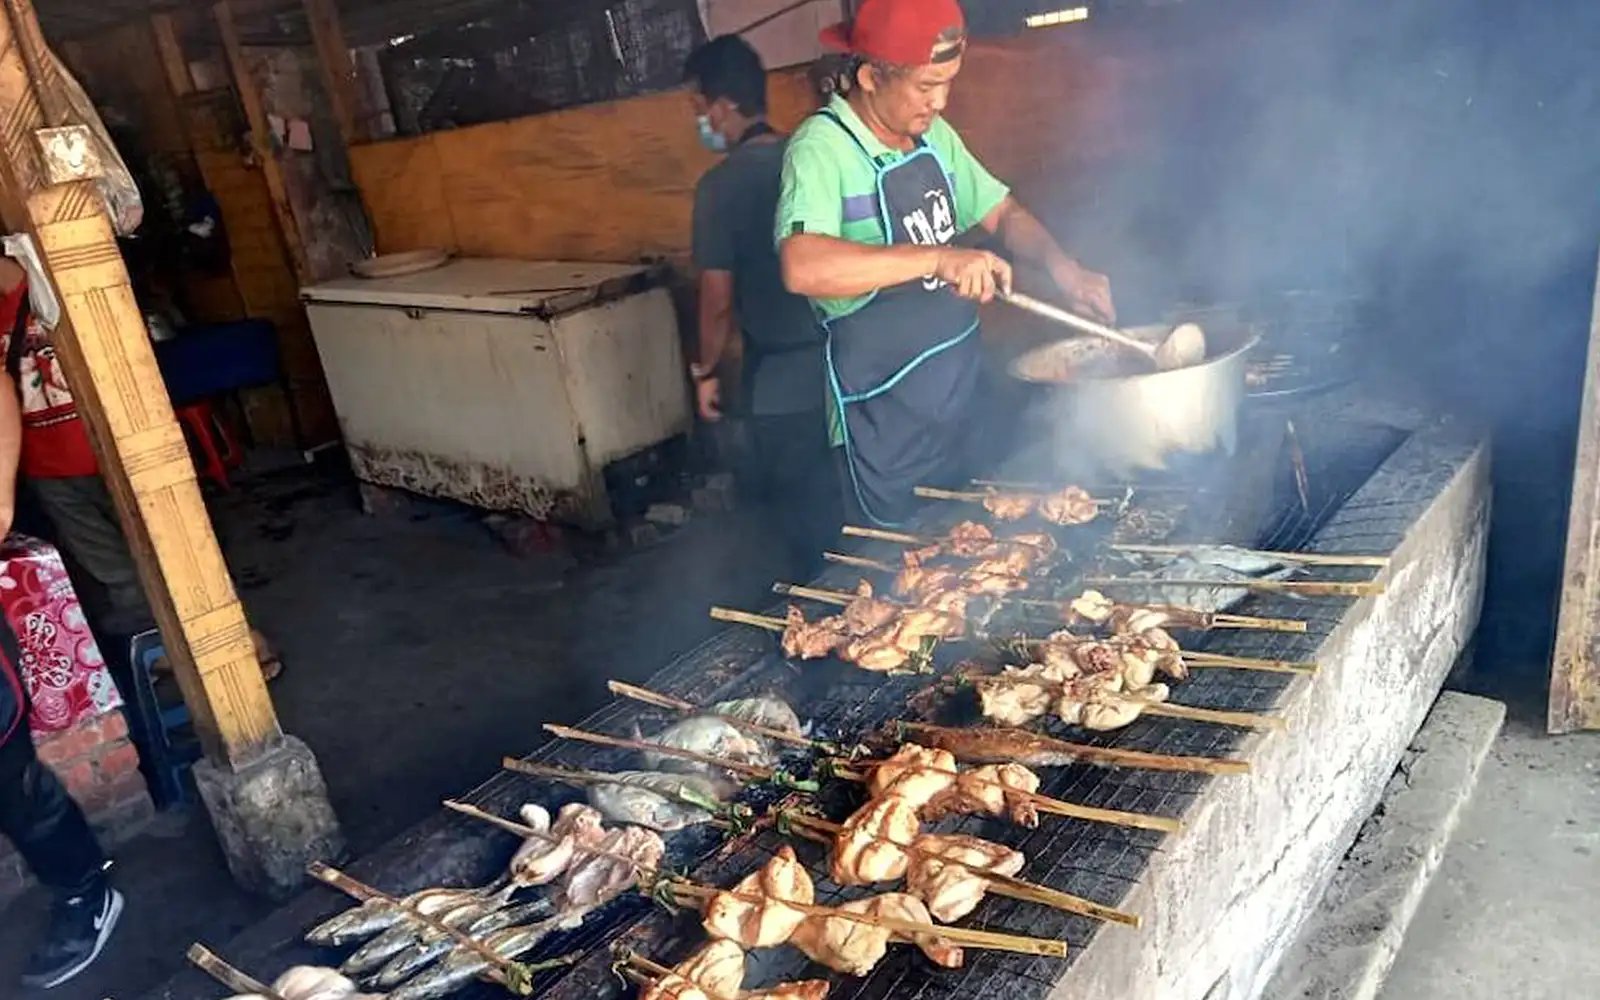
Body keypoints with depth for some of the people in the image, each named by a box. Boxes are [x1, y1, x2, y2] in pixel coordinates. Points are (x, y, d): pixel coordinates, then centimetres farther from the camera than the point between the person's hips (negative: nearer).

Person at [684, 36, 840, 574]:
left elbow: (719, 299, -14)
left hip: (781, 375, -6)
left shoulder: (722, 183, -17)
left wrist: (705, 370, 1)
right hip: (838, 360, 6)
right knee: (841, 496, 21)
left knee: (798, 506, 12)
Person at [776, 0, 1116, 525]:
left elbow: (1001, 212, 14)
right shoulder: (821, 148, -19)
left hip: (962, 395, 8)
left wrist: (1059, 265, -5)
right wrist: (936, 258, -39)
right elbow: (802, 267, -36)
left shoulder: (933, 134, 5)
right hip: (886, 424, -7)